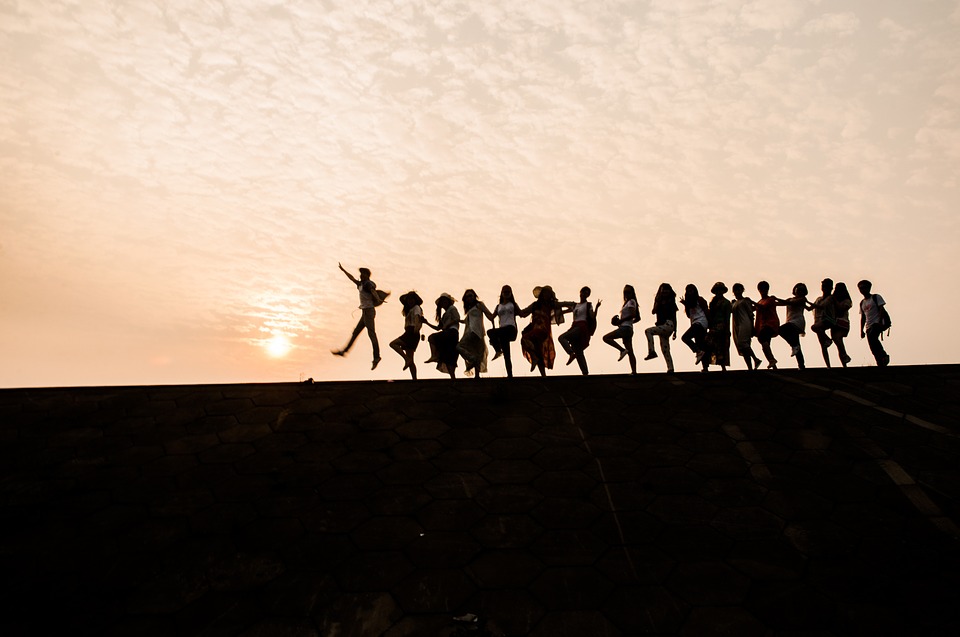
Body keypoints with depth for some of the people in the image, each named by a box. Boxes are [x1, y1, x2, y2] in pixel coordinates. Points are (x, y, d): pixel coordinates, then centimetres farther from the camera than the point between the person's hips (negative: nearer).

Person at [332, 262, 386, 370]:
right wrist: (343, 270, 43)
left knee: (371, 334, -15)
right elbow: (352, 278, 34)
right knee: (355, 332, 15)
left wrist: (378, 299, -48)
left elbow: (373, 291, -28)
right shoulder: (362, 284, 20)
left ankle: (376, 357, -20)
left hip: (368, 311, -10)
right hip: (366, 313, 10)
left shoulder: (368, 284, -8)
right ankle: (344, 351, 23)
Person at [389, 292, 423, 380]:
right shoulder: (409, 310, 27)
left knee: (393, 344, -19)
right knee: (411, 361, 5)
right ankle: (414, 379, 3)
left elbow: (417, 316, -18)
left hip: (412, 333, -9)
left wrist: (416, 326, -36)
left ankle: (407, 359, -24)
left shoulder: (416, 308, -3)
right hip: (409, 333, 9)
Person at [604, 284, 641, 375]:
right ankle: (634, 371, 1)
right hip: (629, 329, 10)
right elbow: (637, 318, 26)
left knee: (606, 337, -13)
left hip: (625, 328, -10)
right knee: (630, 352, 5)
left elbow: (633, 314, -18)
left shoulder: (631, 301, -3)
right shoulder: (628, 303, 23)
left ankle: (622, 350, -17)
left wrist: (621, 321, -14)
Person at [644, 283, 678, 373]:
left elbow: (674, 317, 6)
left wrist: (675, 331, 4)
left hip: (668, 324, -6)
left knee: (648, 331, -24)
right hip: (662, 326, 6)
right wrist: (658, 302, -5)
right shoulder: (659, 301, 17)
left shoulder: (671, 302, 6)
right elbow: (654, 311, 3)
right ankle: (670, 368, 3)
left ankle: (651, 352, -28)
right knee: (665, 349, 2)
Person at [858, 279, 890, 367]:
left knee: (871, 337, -32)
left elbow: (881, 309, -7)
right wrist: (861, 330, 13)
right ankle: (881, 364, 3)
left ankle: (883, 355, -23)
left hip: (878, 323, -6)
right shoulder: (862, 303, 20)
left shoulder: (876, 297, 4)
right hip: (869, 326, 6)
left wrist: (880, 322, -21)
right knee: (873, 349, -1)